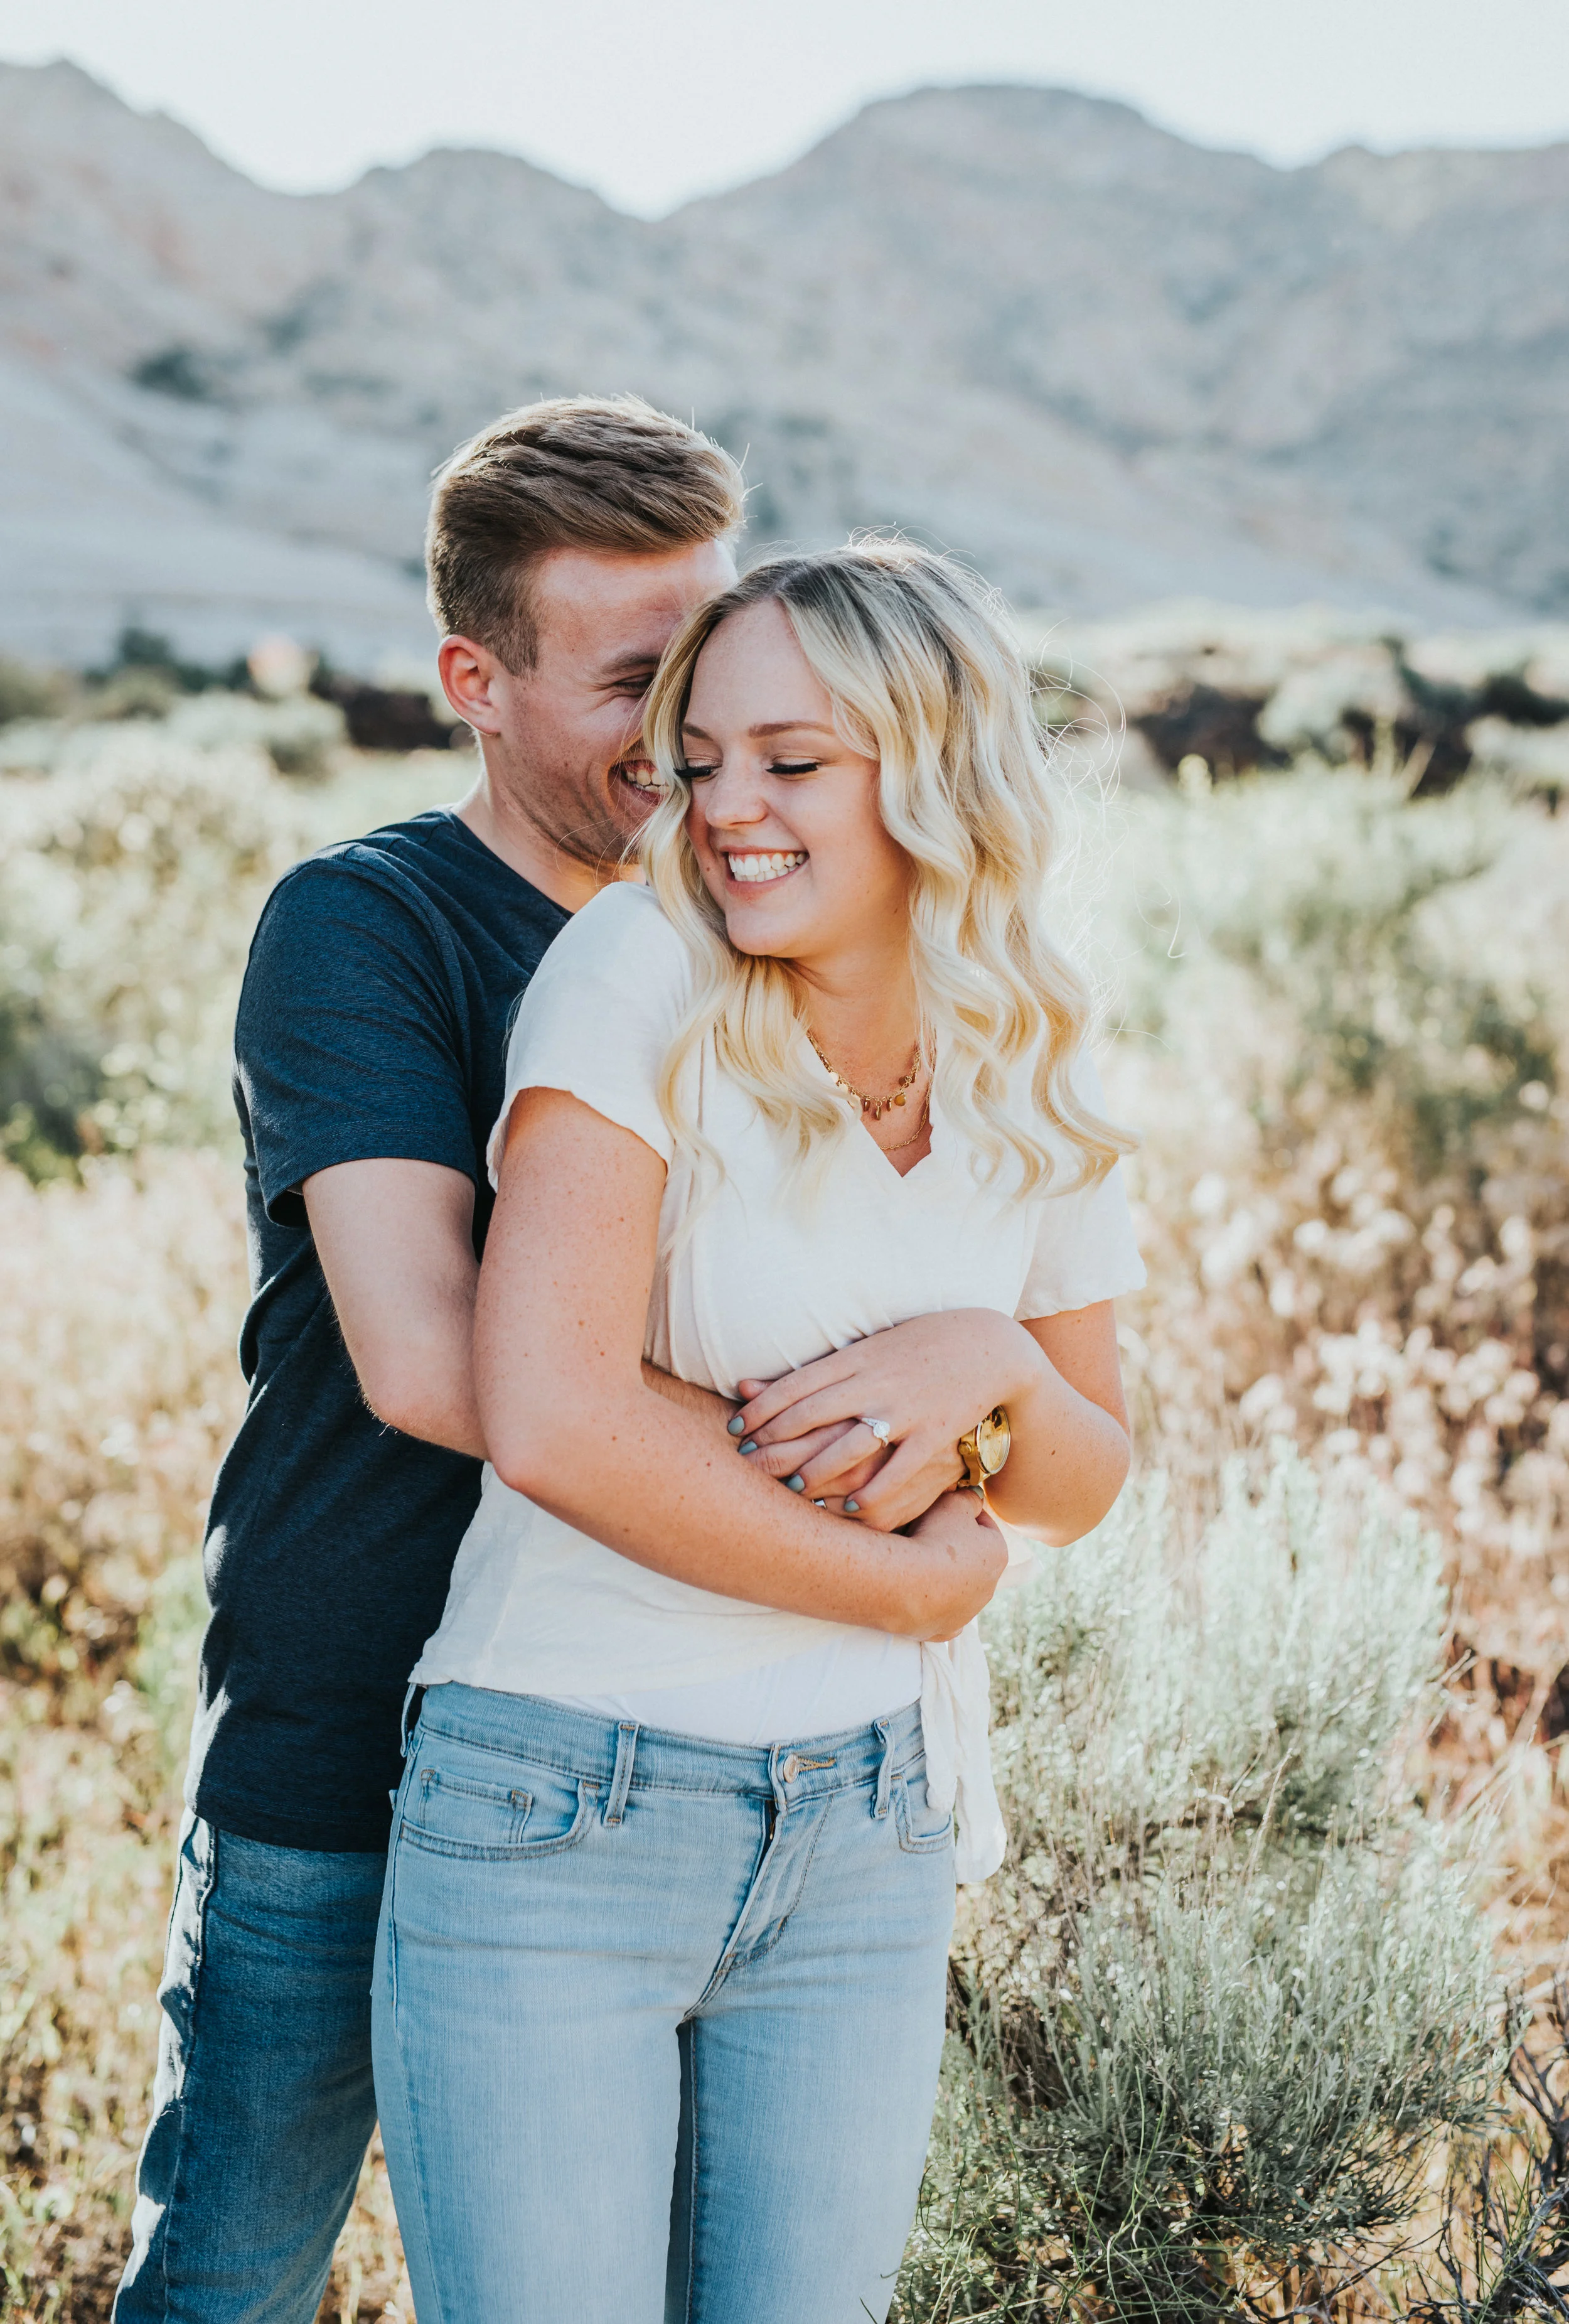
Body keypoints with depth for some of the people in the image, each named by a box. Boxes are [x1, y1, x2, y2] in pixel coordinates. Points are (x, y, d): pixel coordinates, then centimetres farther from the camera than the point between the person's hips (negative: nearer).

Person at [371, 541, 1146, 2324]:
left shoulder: (1036, 1101, 3)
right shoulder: (642, 976, -12)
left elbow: (1082, 1485, 14)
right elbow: (550, 1421, -21)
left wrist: (991, 1366, -10)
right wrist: (902, 1587, -10)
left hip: (866, 1838, 5)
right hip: (557, 1815, -4)